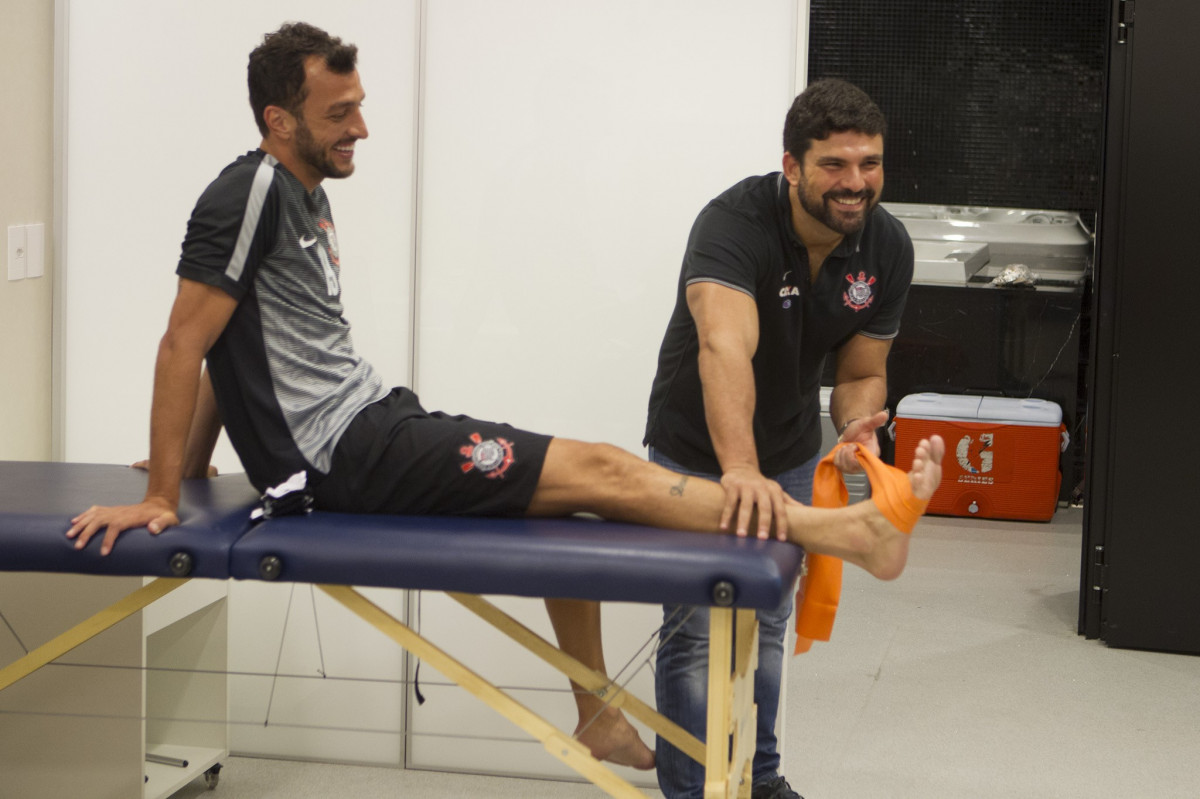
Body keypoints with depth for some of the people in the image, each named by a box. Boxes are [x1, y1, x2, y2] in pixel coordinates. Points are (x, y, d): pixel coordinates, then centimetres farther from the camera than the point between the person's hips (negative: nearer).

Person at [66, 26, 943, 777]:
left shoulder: (306, 199, 13)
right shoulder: (253, 192, -16)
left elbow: (240, 346, 20)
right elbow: (184, 343, -17)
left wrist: (190, 469, 22)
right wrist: (160, 497, -17)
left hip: (372, 421, 9)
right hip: (341, 454, -9)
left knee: (568, 501, 14)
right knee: (596, 470, -12)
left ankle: (601, 718, 21)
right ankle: (848, 530, -12)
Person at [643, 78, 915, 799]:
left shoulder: (887, 247, -14)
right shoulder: (735, 224, -33)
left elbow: (861, 371, -4)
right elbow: (725, 346, -50)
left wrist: (859, 425, -29)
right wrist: (740, 470, -66)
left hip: (791, 454, 5)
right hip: (697, 452, -5)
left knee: (768, 624, 18)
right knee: (698, 631, -2)